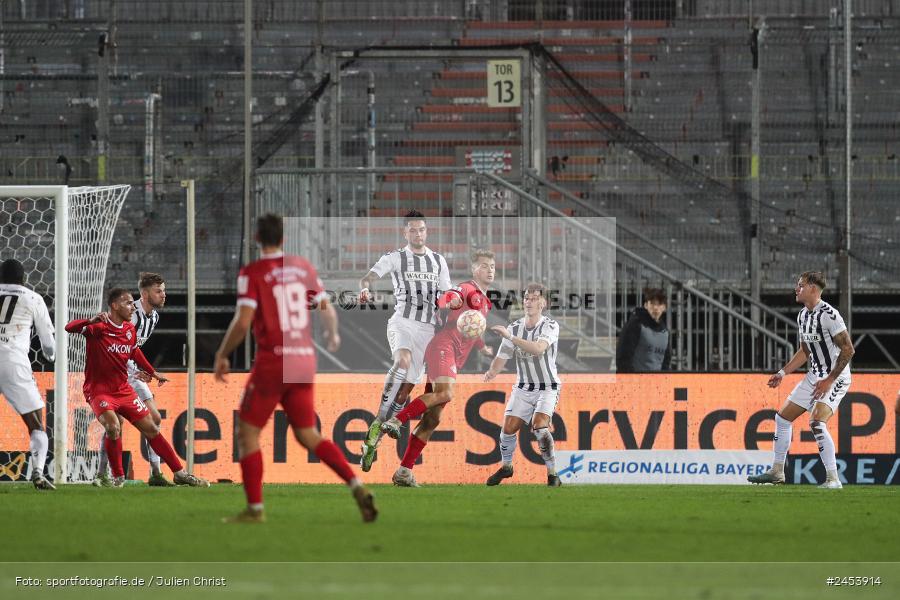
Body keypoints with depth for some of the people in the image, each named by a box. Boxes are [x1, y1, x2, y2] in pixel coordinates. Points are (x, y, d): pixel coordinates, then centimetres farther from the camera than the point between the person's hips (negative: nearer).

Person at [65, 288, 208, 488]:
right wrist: (92, 321, -47)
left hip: (123, 389, 7)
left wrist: (152, 372, 30)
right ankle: (118, 477, -10)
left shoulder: (130, 329, 5)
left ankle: (179, 473, 17)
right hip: (99, 391, -7)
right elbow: (70, 328, -31)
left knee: (151, 429, 8)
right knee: (113, 427, -29)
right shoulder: (99, 327, -16)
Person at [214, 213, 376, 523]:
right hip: (305, 360, 6)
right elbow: (328, 311, 12)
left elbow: (242, 322, -16)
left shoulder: (252, 273, -8)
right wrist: (332, 335, 34)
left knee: (247, 432, 6)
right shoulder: (303, 267, 8)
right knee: (308, 435, 15)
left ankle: (254, 508, 2)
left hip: (272, 361, -6)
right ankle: (357, 487, -1)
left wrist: (222, 355, -3)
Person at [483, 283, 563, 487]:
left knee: (539, 425, -25)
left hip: (547, 387, -4)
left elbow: (538, 348, -32)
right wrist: (492, 372, -24)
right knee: (509, 428, -5)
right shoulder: (515, 327, 0)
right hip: (523, 387, 4)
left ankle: (553, 474, -14)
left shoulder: (550, 326, -14)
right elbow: (502, 357, -2)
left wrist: (510, 337, -41)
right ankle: (506, 466, 22)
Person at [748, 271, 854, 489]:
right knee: (783, 417, 12)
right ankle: (777, 472, 24)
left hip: (835, 377, -10)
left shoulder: (829, 315, -20)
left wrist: (829, 380, -21)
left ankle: (833, 479, -21)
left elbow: (848, 349, -21)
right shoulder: (803, 316, 9)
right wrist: (782, 373, 15)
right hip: (815, 376, 10)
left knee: (816, 422, -25)